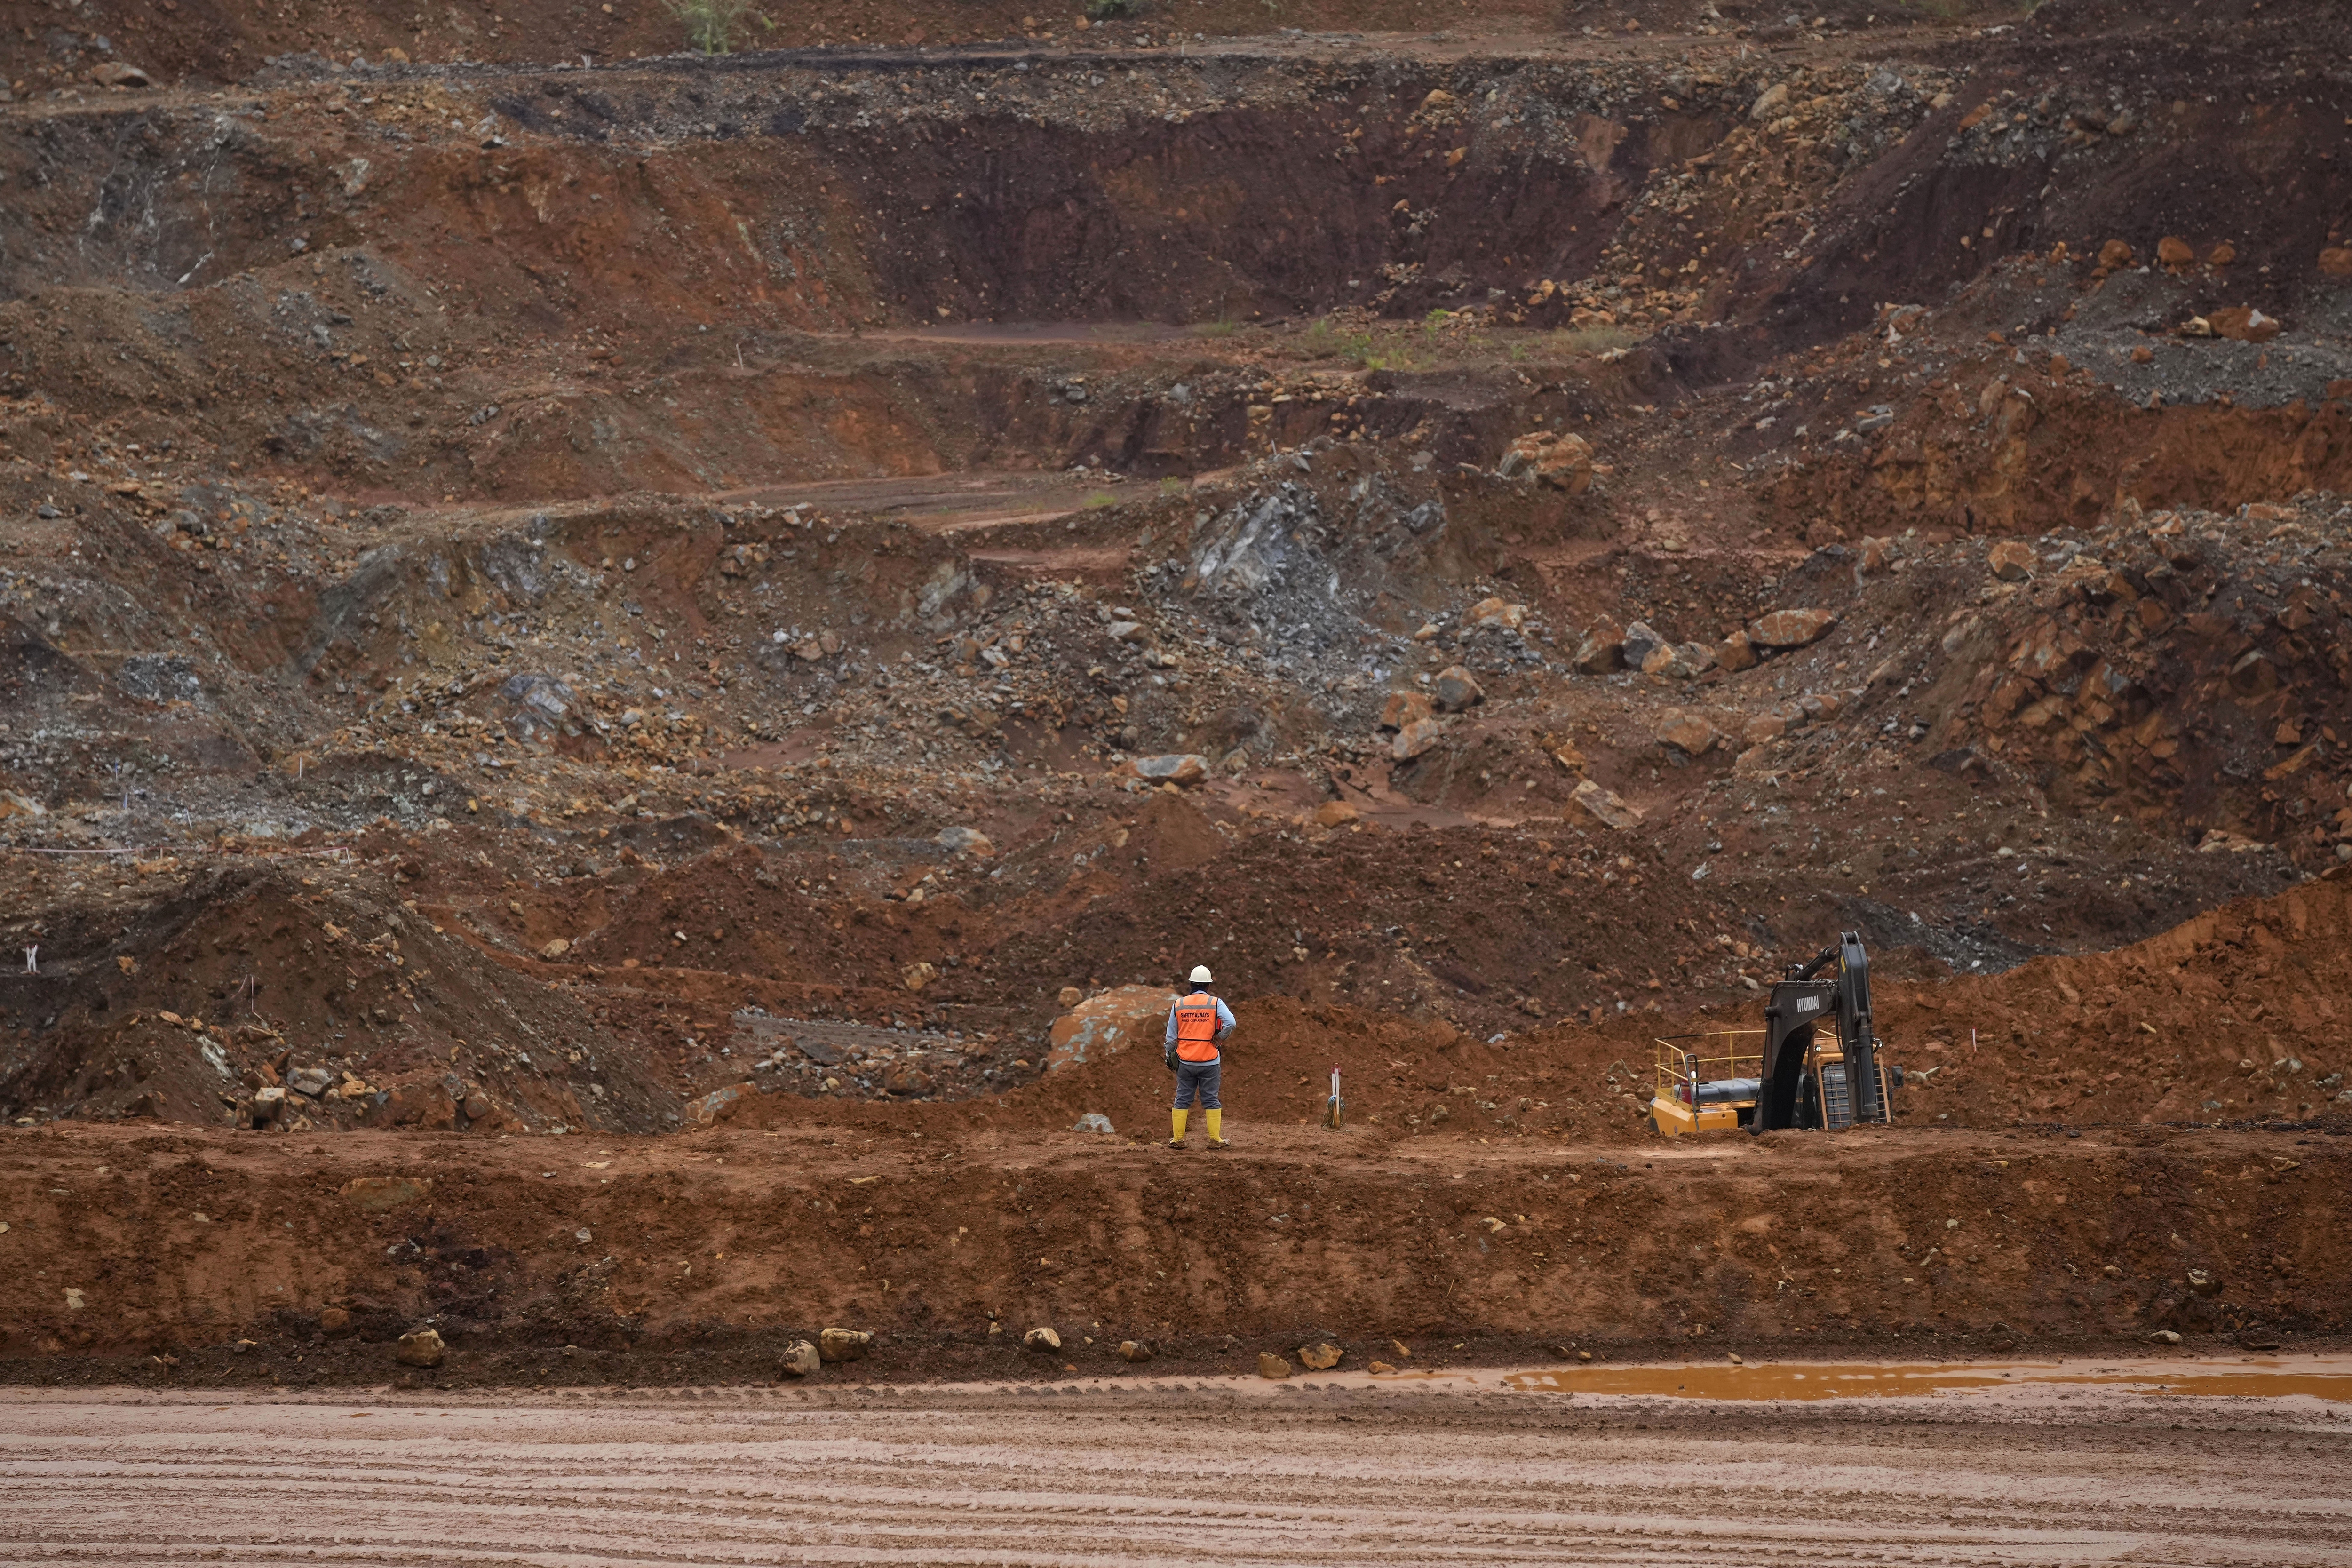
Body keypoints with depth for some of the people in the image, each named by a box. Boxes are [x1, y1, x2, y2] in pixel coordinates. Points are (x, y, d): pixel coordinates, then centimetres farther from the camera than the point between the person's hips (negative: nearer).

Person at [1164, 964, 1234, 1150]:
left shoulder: (1179, 1004, 4)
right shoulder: (1215, 1003, -4)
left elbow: (1171, 1037, 7)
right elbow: (1230, 1023, -21)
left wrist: (1170, 1058, 18)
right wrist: (1219, 1038, -4)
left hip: (1185, 1062, 2)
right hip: (1210, 1062, -2)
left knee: (1183, 1099, 8)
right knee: (1211, 1100, 5)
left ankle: (1178, 1139, 10)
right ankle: (1215, 1139, 6)